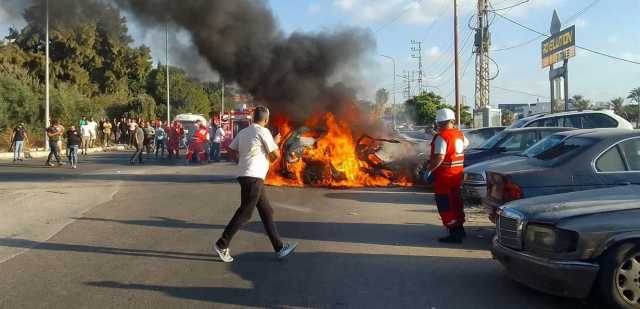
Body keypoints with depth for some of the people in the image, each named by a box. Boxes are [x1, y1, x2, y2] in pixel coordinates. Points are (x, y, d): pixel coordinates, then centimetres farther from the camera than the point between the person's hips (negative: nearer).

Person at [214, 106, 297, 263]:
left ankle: (279, 248, 14)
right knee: (244, 213, -4)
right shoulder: (263, 131, -8)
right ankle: (222, 245, 1)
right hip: (253, 178, -9)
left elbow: (231, 150, 16)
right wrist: (275, 142, 12)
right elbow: (275, 155, -6)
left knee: (267, 212, 10)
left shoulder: (243, 132, 14)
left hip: (246, 176, 9)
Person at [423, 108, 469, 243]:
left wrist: (429, 170, -20)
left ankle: (454, 233, -4)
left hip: (444, 175, -9)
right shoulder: (459, 134, 9)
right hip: (458, 174, 9)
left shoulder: (441, 137, -19)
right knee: (456, 202, 20)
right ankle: (460, 229, 30)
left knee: (445, 206, -2)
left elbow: (439, 157, -28)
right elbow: (466, 143, 32)